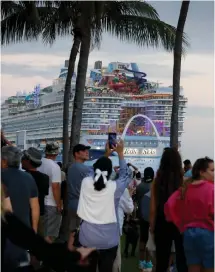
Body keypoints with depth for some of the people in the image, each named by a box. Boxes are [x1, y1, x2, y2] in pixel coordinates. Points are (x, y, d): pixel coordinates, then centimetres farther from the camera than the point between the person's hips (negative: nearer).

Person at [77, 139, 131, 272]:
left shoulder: (85, 183, -6)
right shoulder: (114, 187, -14)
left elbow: (97, 170, 15)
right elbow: (125, 175, 5)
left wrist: (106, 154, 25)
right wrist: (120, 153, 11)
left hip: (87, 238, 3)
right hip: (108, 240, -3)